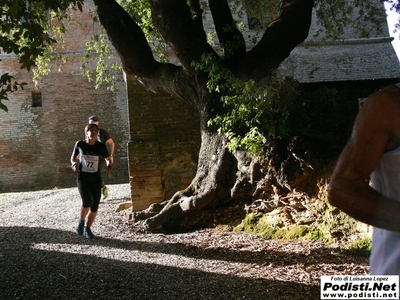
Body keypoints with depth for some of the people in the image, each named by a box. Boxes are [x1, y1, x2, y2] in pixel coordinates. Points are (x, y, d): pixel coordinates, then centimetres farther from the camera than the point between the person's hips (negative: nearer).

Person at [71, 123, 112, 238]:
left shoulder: (101, 146, -1)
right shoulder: (80, 144, -2)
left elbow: (108, 159, 13)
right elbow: (73, 157, 14)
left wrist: (109, 166, -8)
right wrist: (74, 164, -7)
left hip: (96, 178, 2)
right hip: (83, 178, -2)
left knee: (95, 205, -1)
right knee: (86, 202, -21)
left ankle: (88, 228, 19)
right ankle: (81, 221, 8)